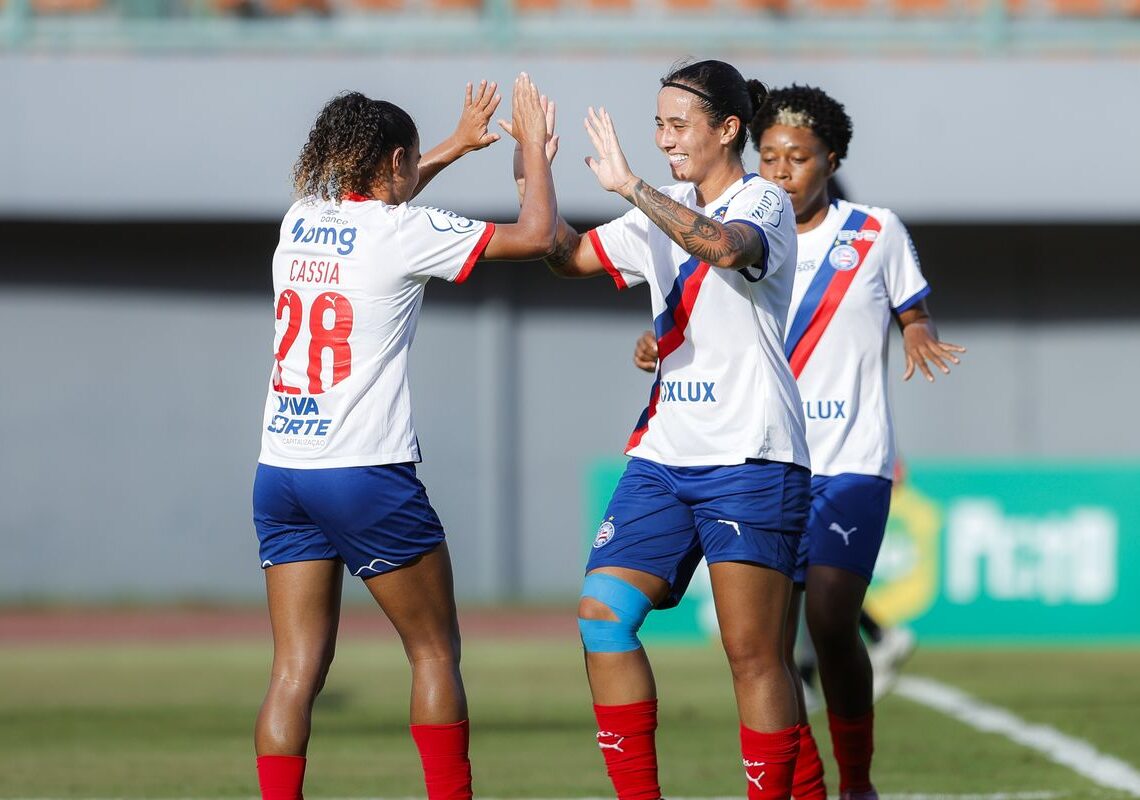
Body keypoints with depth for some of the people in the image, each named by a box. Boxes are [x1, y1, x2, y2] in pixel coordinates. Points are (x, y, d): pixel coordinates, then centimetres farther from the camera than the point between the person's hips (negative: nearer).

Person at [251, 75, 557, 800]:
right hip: (365, 471, -6)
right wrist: (533, 147, 11)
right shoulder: (403, 231, -7)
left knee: (297, 670, 2)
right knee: (435, 651, 8)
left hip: (280, 469, 6)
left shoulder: (301, 221, 11)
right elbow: (535, 235, -5)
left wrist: (454, 147, 41)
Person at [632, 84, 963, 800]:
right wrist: (661, 343, -7)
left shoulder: (876, 232, 4)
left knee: (831, 624, -15)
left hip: (850, 464, -3)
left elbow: (916, 316, 11)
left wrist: (920, 336, -12)